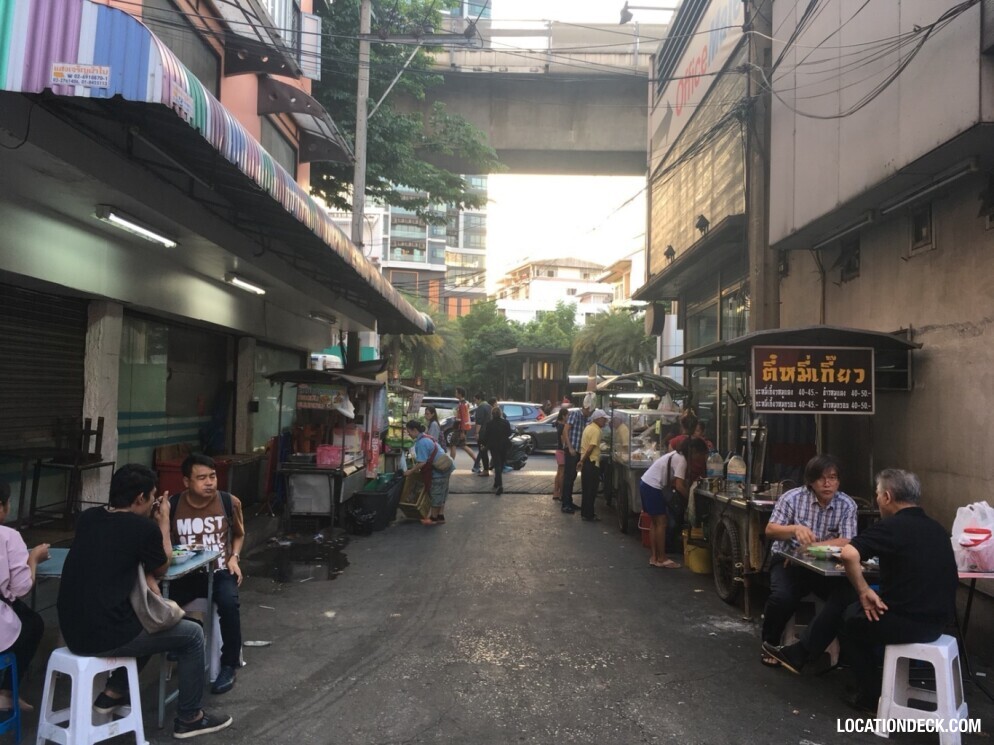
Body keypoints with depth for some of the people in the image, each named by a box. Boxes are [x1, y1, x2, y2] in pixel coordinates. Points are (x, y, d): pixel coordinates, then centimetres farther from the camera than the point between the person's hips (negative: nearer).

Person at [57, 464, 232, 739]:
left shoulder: (87, 518, 5)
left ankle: (113, 692, 32)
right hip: (104, 636, -8)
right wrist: (163, 521, 13)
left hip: (73, 630, 8)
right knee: (192, 634, 11)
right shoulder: (145, 528, -14)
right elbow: (161, 568, 7)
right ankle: (189, 718, 21)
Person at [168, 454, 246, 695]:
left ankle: (229, 665, -9)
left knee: (228, 603, -32)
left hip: (220, 571, -1)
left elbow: (239, 535, 15)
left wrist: (234, 557, -2)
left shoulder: (230, 502, -3)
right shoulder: (172, 506, -4)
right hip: (186, 573, 1)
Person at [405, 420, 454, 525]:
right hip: (445, 468, 10)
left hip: (438, 471, -10)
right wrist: (416, 467, 17)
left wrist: (411, 471, -13)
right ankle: (440, 517, 26)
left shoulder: (421, 443, -20)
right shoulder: (426, 438, 12)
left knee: (436, 494, 2)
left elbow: (422, 462, -24)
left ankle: (434, 518, 14)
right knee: (441, 493, 17)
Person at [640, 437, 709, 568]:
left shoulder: (678, 455, 12)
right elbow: (679, 486, -19)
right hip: (652, 487, -10)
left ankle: (654, 557, 18)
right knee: (662, 522, -3)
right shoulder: (682, 460, -16)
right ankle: (662, 559, 4)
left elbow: (674, 481, 10)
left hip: (646, 484, 10)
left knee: (655, 522, 14)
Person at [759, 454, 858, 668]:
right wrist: (795, 529, -34)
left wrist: (811, 546, -23)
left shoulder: (847, 505, -2)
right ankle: (770, 643, 0)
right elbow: (770, 530, -13)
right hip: (788, 561, -2)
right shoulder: (792, 498, -8)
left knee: (846, 595, -27)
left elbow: (847, 542, -10)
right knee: (783, 596, -29)